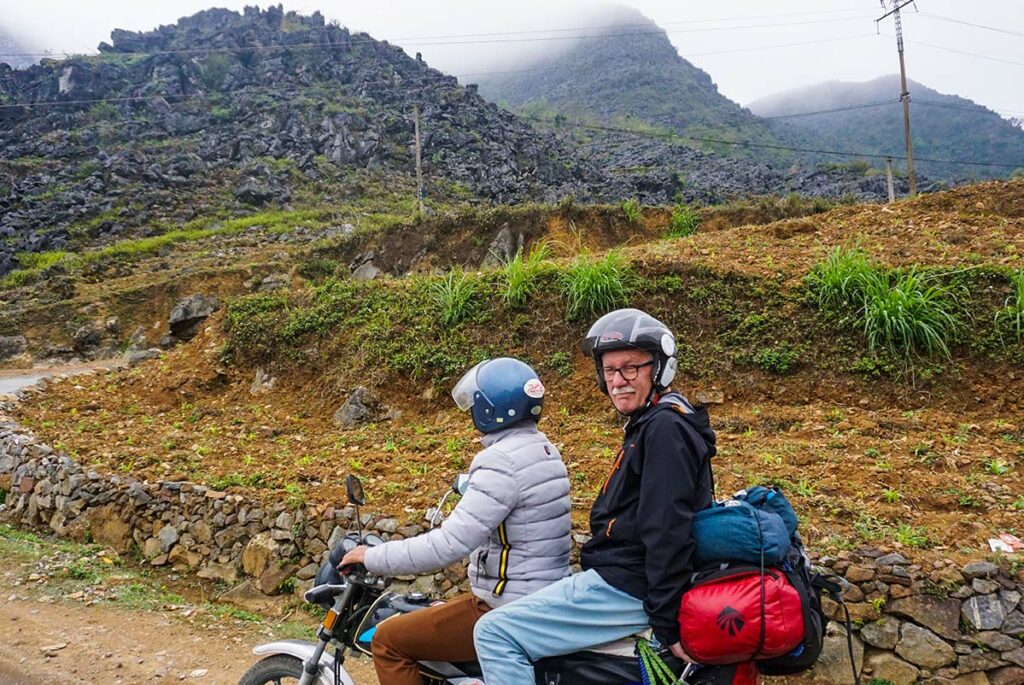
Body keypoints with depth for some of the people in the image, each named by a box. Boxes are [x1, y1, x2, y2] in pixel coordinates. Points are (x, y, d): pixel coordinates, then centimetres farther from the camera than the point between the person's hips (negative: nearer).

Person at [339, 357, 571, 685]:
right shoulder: (543, 449, 7)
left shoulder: (502, 462, -22)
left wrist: (373, 557, -15)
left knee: (388, 641, -1)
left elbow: (449, 545, -25)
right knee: (432, 614, 28)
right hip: (547, 602, 10)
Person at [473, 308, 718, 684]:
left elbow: (668, 532, -23)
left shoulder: (665, 427, -18)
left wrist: (667, 625, -23)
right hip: (624, 575, 11)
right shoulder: (647, 424, 16)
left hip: (629, 589, -11)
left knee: (494, 633, -14)